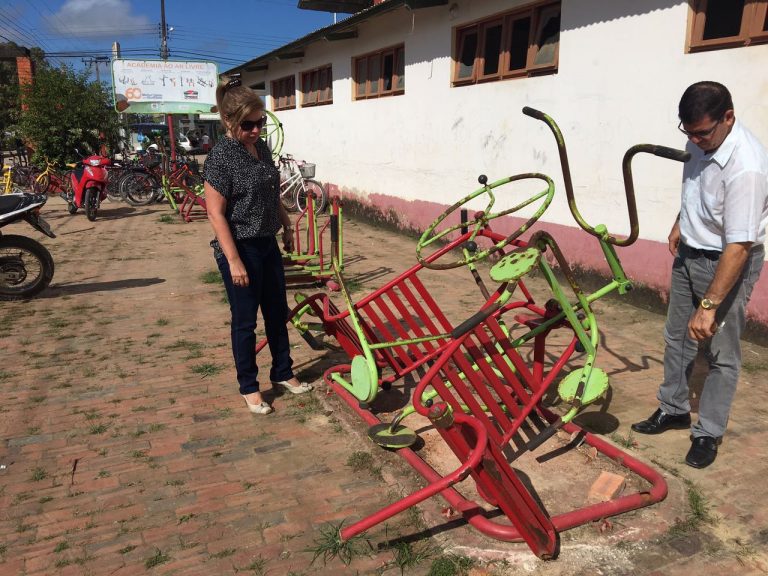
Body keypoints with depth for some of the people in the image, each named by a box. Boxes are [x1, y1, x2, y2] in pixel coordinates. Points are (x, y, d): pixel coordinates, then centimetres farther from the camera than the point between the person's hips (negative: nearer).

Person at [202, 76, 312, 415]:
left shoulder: (261, 148, 7)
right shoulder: (220, 157, -17)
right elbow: (216, 213, -19)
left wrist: (287, 227, 22)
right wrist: (234, 261, -21)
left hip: (267, 244, 8)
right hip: (240, 248, -8)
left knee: (277, 313, 16)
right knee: (245, 320, 5)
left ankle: (282, 373, 33)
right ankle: (249, 387, 21)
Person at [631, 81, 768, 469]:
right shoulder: (701, 142, -6)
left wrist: (708, 306, -34)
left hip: (727, 263, -8)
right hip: (689, 254, 8)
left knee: (721, 354, 4)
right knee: (677, 337, 16)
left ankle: (708, 434, 19)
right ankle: (673, 410, 33)